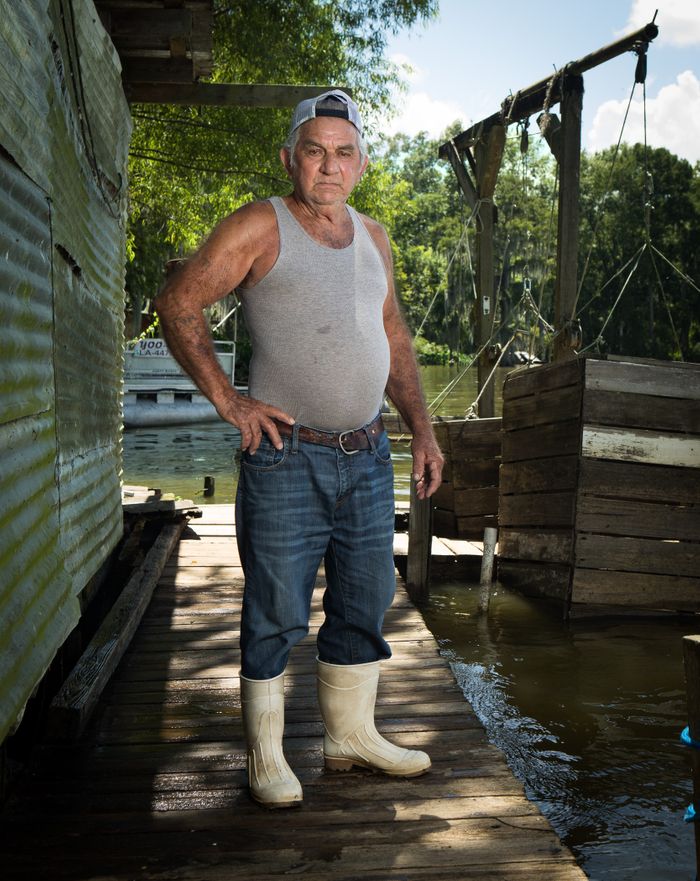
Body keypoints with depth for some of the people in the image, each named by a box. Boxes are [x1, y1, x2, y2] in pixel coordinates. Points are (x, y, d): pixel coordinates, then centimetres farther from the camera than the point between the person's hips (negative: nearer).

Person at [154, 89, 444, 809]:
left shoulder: (372, 237, 14)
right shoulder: (261, 227, -4)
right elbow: (177, 303, -5)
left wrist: (421, 427, 14)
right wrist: (228, 399, -11)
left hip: (367, 457, 6)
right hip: (287, 459, -6)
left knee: (365, 605, 14)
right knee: (276, 613, 2)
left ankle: (351, 734, 33)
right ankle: (265, 755, 20)